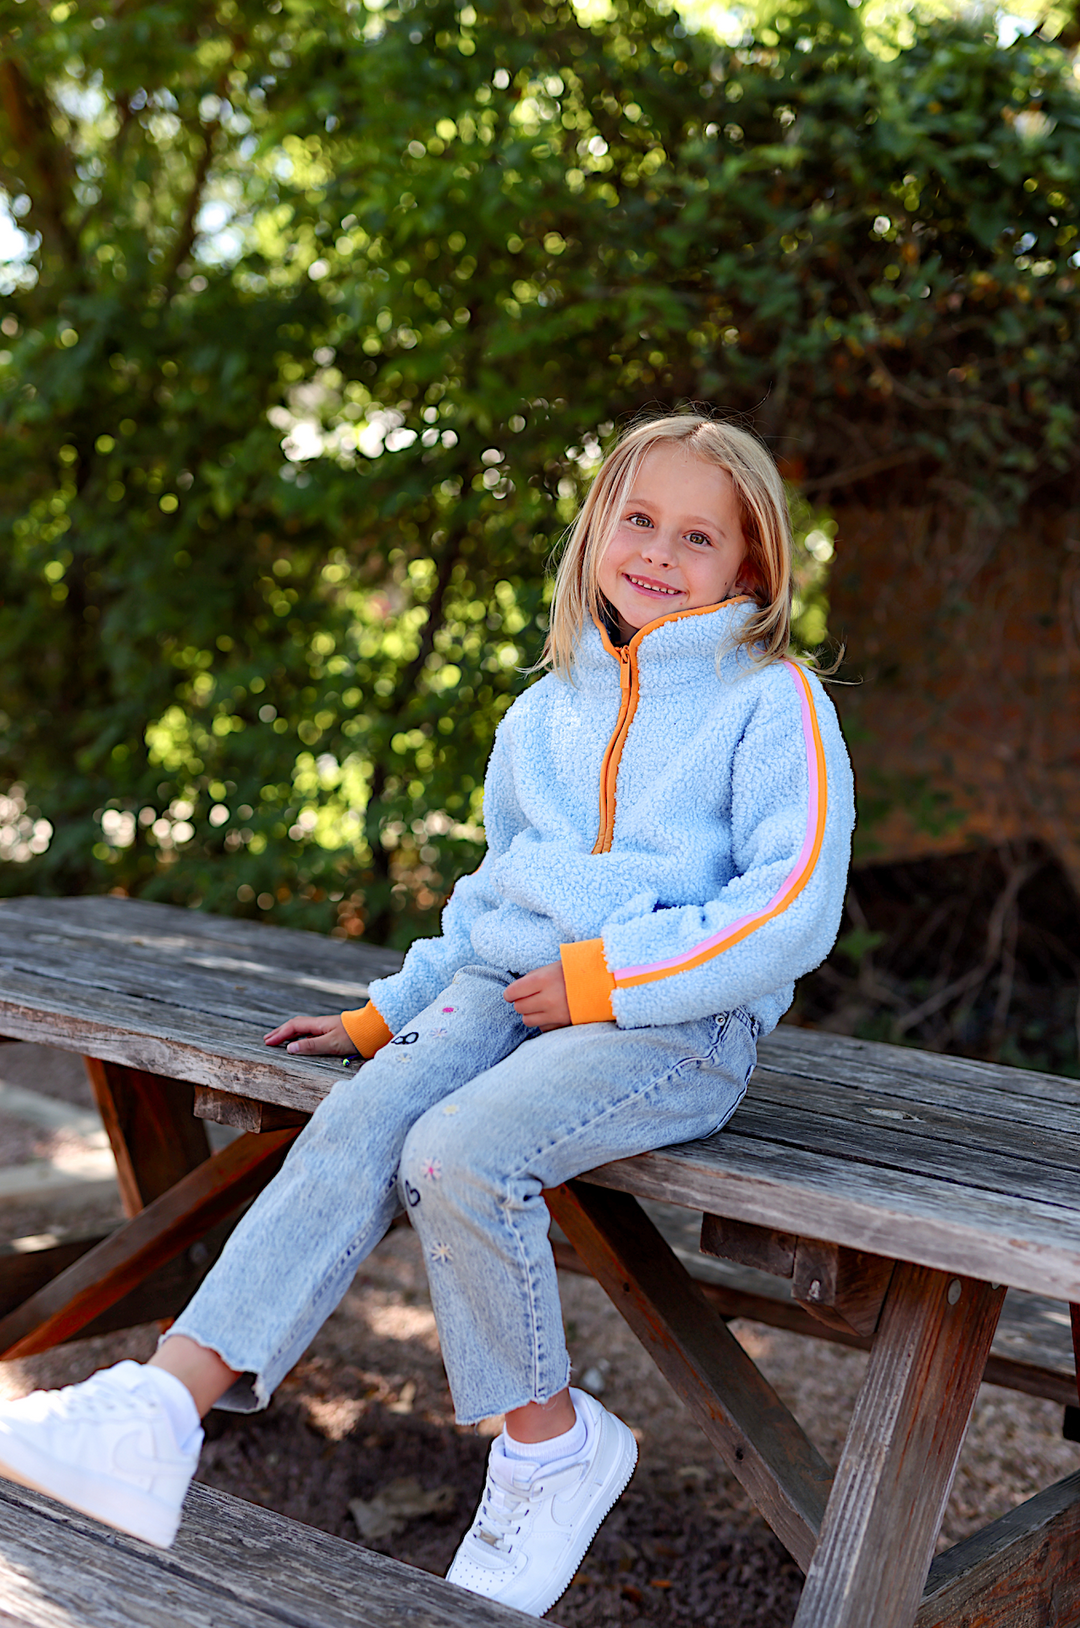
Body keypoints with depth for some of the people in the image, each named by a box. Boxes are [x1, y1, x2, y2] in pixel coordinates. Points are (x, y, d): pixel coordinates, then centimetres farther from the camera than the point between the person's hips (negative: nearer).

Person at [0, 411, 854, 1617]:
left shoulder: (772, 701, 0)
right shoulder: (546, 711, 19)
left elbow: (792, 909, -11)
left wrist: (605, 975, -15)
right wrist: (389, 1011, 23)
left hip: (677, 1021, -5)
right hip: (506, 989, 6)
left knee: (460, 1155, -29)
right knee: (356, 1127, -22)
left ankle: (550, 1443, -8)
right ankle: (159, 1411, -29)